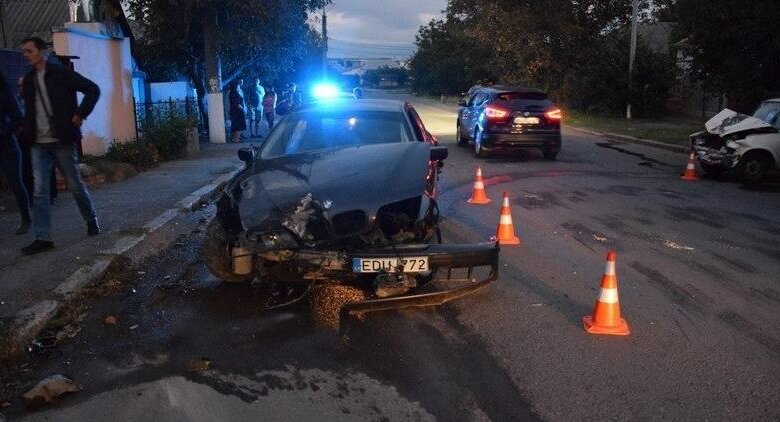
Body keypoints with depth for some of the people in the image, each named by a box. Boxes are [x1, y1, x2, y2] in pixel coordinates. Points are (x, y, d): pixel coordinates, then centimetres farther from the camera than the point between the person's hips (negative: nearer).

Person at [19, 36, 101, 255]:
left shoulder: (61, 73, -4)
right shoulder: (28, 79, 13)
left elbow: (93, 89, -6)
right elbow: (29, 109, 23)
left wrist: (79, 115, -10)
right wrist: (26, 132, 9)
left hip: (61, 141, -5)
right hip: (38, 144, 5)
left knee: (75, 185, 5)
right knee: (40, 190, -1)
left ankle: (92, 220, 26)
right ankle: (42, 238, 0)